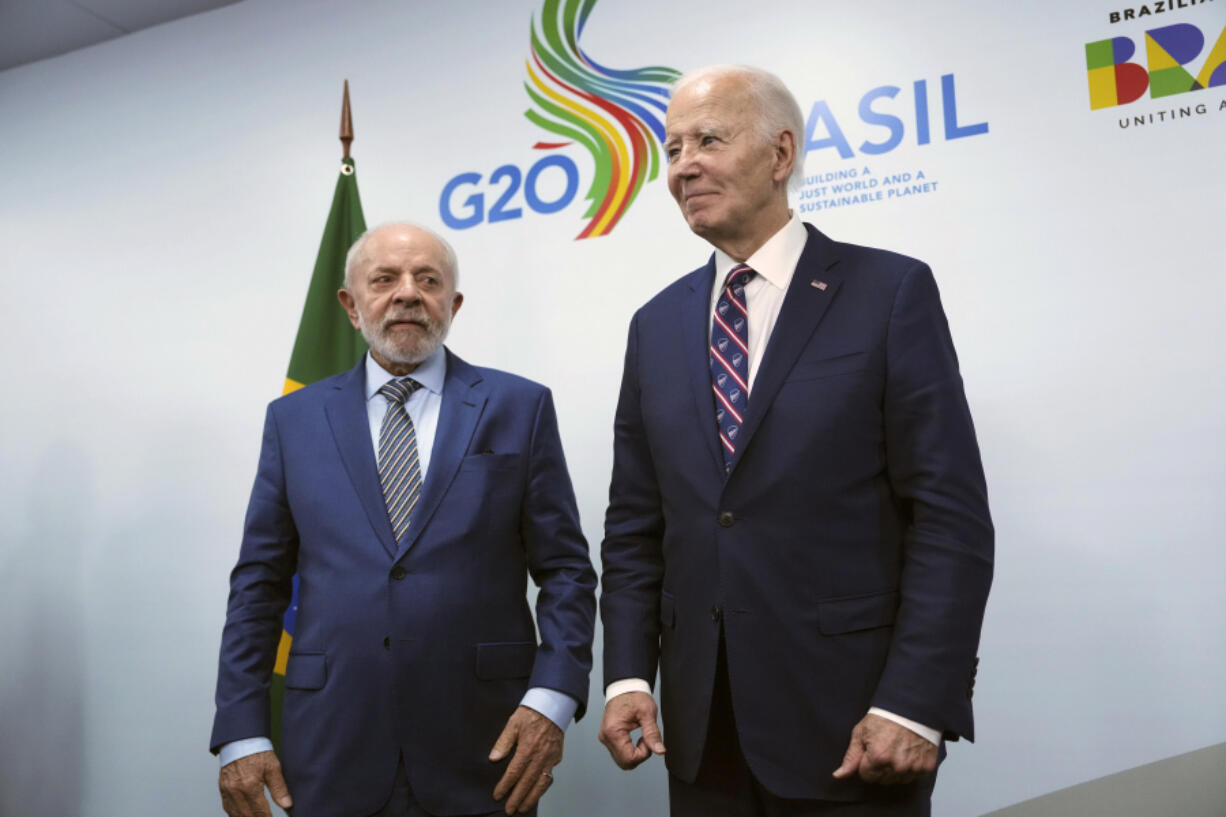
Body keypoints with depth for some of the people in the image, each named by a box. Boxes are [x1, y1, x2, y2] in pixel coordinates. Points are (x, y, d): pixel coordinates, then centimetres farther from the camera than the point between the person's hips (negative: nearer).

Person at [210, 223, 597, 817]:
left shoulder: (519, 408, 1)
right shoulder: (295, 419, 6)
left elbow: (565, 568, -1)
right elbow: (258, 584, 6)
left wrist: (552, 699, -12)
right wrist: (241, 734, 0)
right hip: (333, 759, 2)